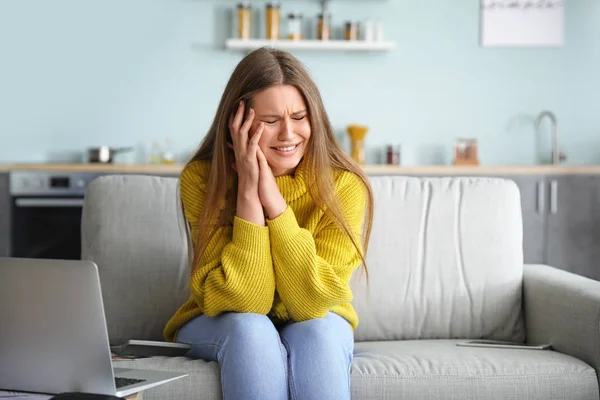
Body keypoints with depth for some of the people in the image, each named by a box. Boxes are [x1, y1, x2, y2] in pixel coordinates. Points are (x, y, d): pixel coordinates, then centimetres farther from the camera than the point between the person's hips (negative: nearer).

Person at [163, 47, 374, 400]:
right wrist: (249, 193, -32)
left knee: (317, 332, -33)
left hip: (316, 326, 0)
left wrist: (273, 199, -32)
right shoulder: (202, 178, -20)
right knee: (250, 329, -33)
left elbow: (312, 303, -26)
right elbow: (242, 303, -25)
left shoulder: (343, 185, -19)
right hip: (221, 326, 0)